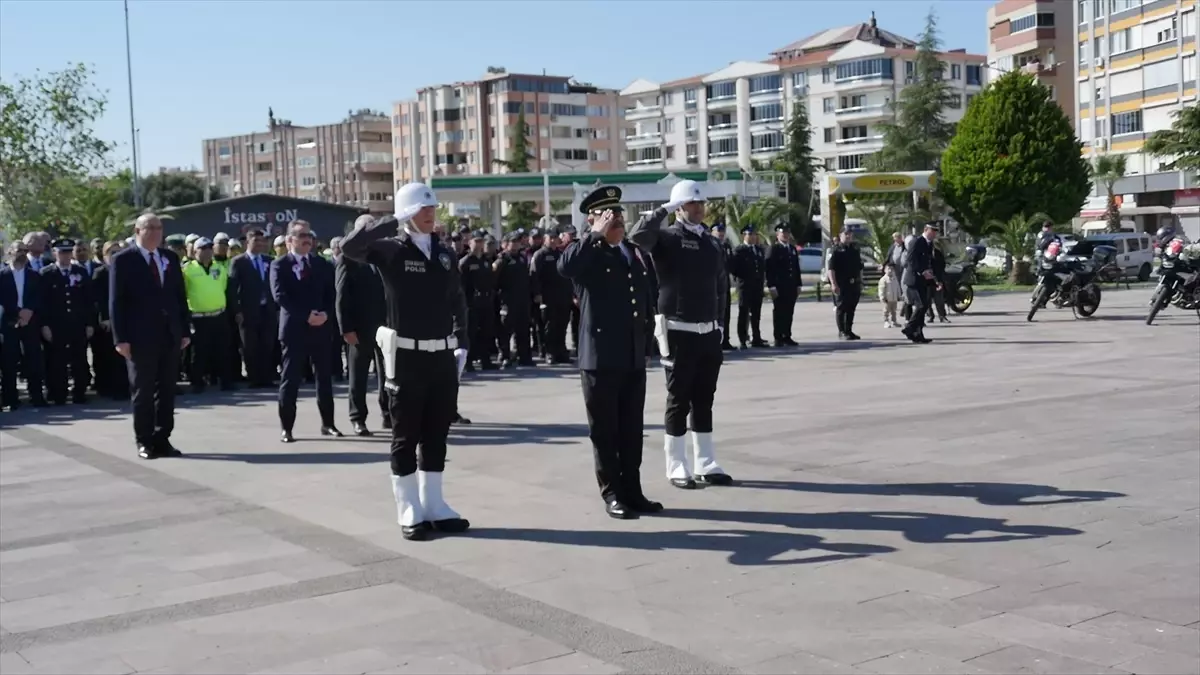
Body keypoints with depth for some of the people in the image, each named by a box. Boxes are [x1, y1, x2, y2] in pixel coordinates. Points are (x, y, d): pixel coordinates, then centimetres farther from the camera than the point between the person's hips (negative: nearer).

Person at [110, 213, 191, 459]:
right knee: (143, 391, 4)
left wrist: (185, 330, 5)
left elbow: (180, 296, 11)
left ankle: (162, 440, 14)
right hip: (141, 336, -4)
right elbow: (116, 302, -7)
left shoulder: (170, 257, 11)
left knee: (166, 390, 7)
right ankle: (145, 442, 13)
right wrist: (121, 338, -13)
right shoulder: (123, 260, -3)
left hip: (170, 335, 4)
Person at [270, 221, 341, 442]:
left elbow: (331, 293, 7)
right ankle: (286, 428, 3)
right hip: (295, 328, -4)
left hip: (321, 327, 4)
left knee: (325, 377, 10)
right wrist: (306, 315, -19)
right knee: (290, 380, -2)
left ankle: (328, 424, 19)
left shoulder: (322, 264, 12)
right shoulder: (279, 265, -1)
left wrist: (325, 313, -11)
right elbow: (280, 296, -13)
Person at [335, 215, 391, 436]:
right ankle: (358, 418, 10)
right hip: (360, 328, -4)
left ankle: (388, 415, 16)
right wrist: (347, 329, -13)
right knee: (358, 375, 4)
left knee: (388, 374, 7)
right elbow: (342, 296, -6)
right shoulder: (347, 259, -1)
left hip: (385, 325, 4)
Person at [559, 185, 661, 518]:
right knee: (605, 431, 3)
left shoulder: (634, 252, 15)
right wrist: (598, 235, -21)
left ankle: (632, 491, 19)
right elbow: (565, 266, -29)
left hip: (634, 359, 6)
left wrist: (646, 341, 17)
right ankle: (612, 494, 11)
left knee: (632, 430, 11)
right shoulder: (588, 254, -5)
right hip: (600, 359, -6)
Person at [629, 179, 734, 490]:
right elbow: (638, 234, -27)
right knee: (679, 401, 1)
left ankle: (706, 465, 18)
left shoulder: (712, 244, 11)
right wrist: (666, 208, -19)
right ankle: (676, 467, 9)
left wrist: (720, 323, 14)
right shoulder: (667, 238, -6)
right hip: (678, 331, -6)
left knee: (704, 400, 11)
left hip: (708, 332, 6)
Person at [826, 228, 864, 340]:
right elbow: (831, 268, -12)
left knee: (851, 309, 9)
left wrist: (860, 282, 18)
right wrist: (833, 284, -20)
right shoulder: (836, 250, -5)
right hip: (841, 285, -6)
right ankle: (841, 332, 4)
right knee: (841, 308, -2)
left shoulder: (855, 250, 16)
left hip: (854, 284, 6)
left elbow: (860, 268, 22)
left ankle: (849, 331, 17)